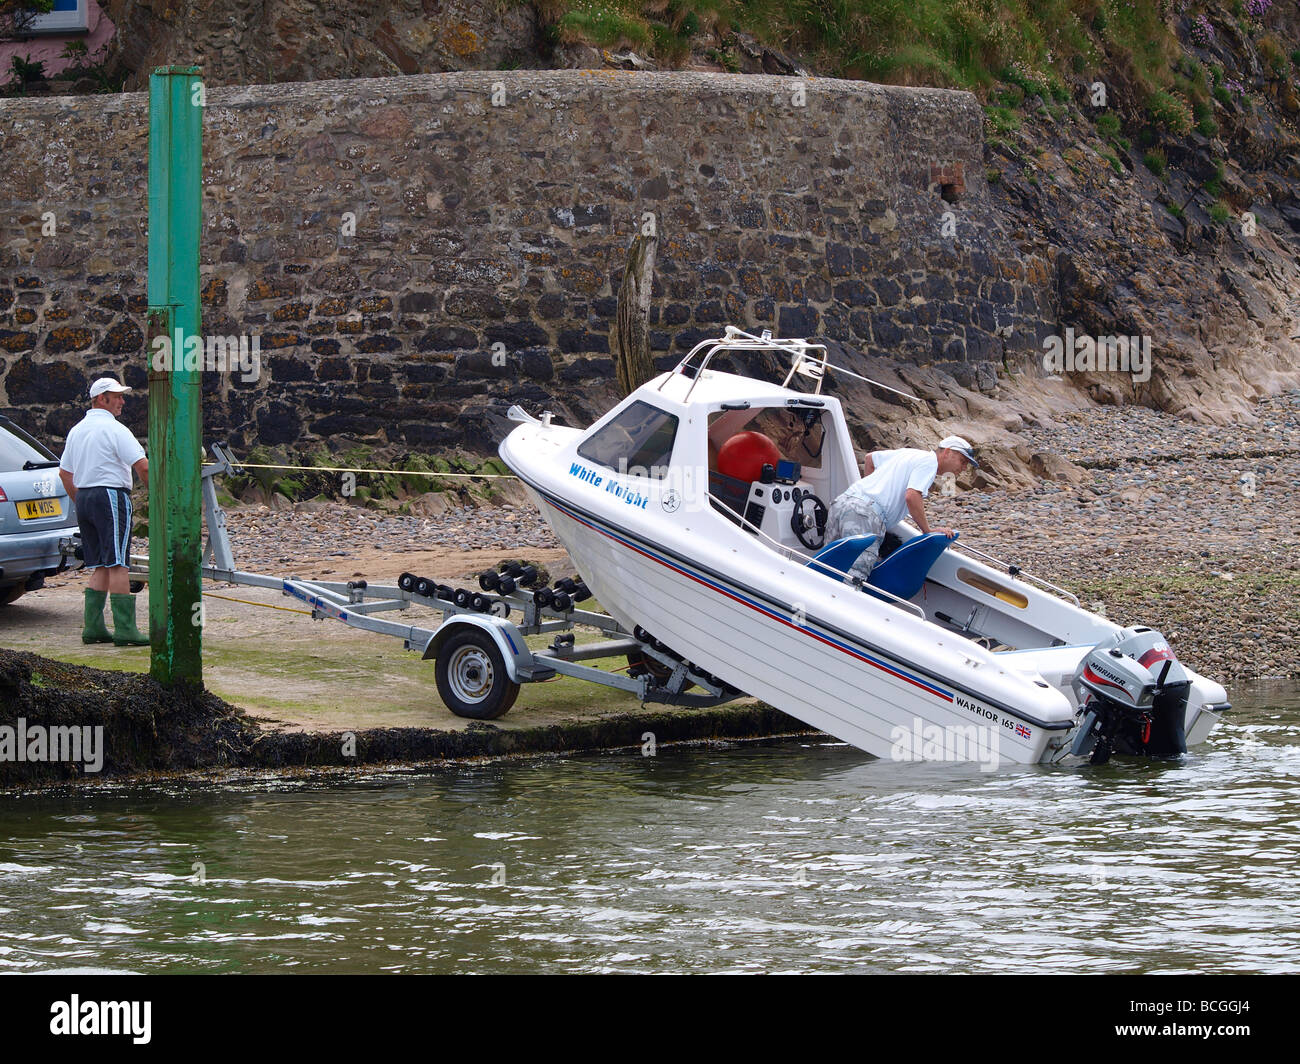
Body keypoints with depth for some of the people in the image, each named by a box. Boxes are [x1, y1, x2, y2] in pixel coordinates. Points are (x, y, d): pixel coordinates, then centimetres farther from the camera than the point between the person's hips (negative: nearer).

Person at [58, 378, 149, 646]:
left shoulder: (77, 430, 16)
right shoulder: (114, 429, -9)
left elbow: (65, 473, 22)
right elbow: (142, 466, -16)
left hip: (84, 497, 8)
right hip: (111, 496, -8)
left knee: (101, 567, 12)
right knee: (117, 565, -10)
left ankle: (93, 626, 8)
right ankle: (125, 629, -13)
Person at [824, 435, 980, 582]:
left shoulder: (907, 452, 28)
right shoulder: (929, 461, 1)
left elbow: (870, 458, 41)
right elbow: (912, 496, -13)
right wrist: (928, 531, -5)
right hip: (866, 512, -9)